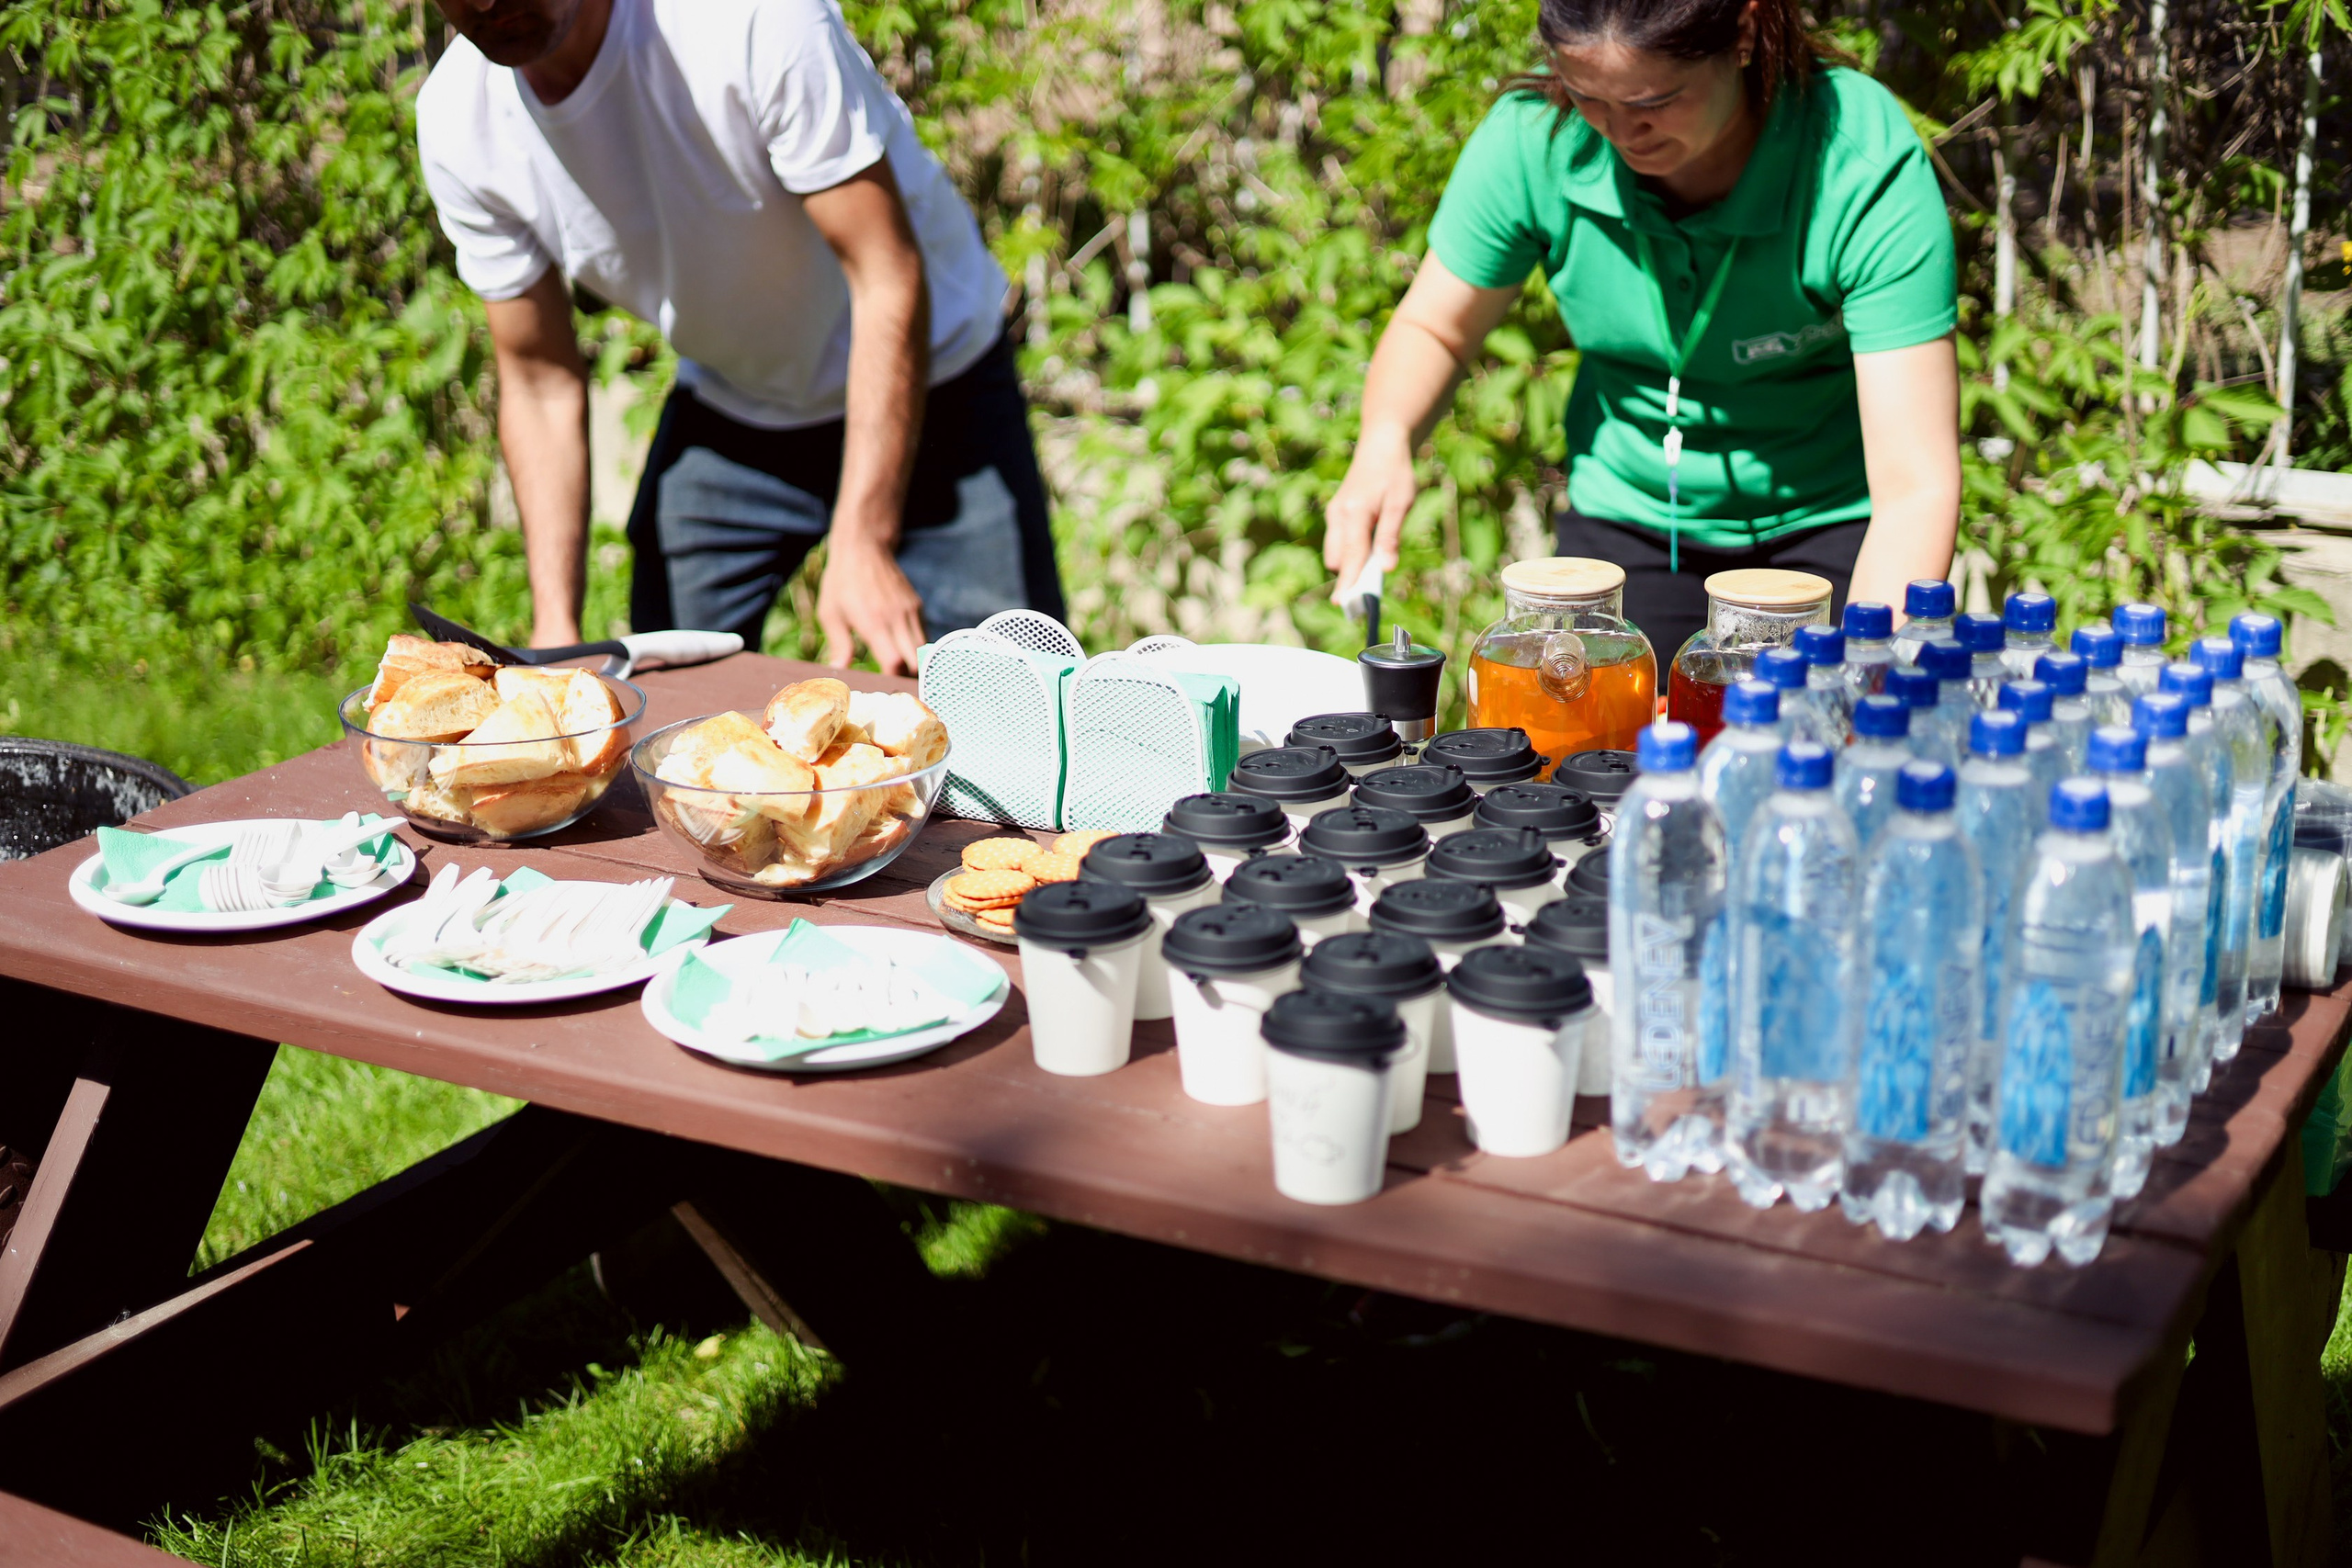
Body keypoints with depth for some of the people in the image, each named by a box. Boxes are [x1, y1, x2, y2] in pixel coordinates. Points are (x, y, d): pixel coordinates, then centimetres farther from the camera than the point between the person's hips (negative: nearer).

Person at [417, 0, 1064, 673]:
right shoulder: (455, 125, -16)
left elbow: (887, 279, -30)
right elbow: (541, 385, -8)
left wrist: (863, 545, -37)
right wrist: (556, 628, -17)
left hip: (923, 385, -3)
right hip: (727, 409, 4)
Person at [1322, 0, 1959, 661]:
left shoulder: (1868, 166, -26)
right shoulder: (1532, 140, -18)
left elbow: (1916, 488, -30)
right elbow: (1431, 328, 1)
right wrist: (1385, 443, -22)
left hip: (1832, 526, -2)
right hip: (1629, 522, 2)